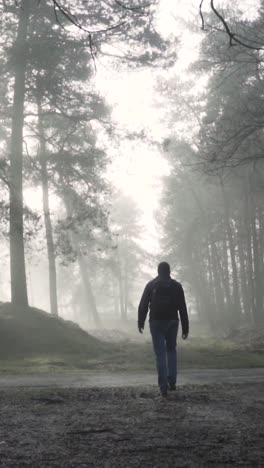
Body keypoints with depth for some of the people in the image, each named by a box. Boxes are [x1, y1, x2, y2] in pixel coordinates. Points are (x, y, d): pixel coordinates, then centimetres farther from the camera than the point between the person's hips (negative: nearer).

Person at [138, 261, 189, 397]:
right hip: (172, 322, 1)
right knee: (171, 351, 18)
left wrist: (140, 322, 9)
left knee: (160, 354, 0)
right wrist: (185, 328, 3)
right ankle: (172, 382, 11)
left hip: (156, 323, -1)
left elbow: (143, 305, -2)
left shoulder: (151, 285, 1)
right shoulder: (176, 286, 3)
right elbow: (183, 308, 0)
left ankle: (163, 386, -7)